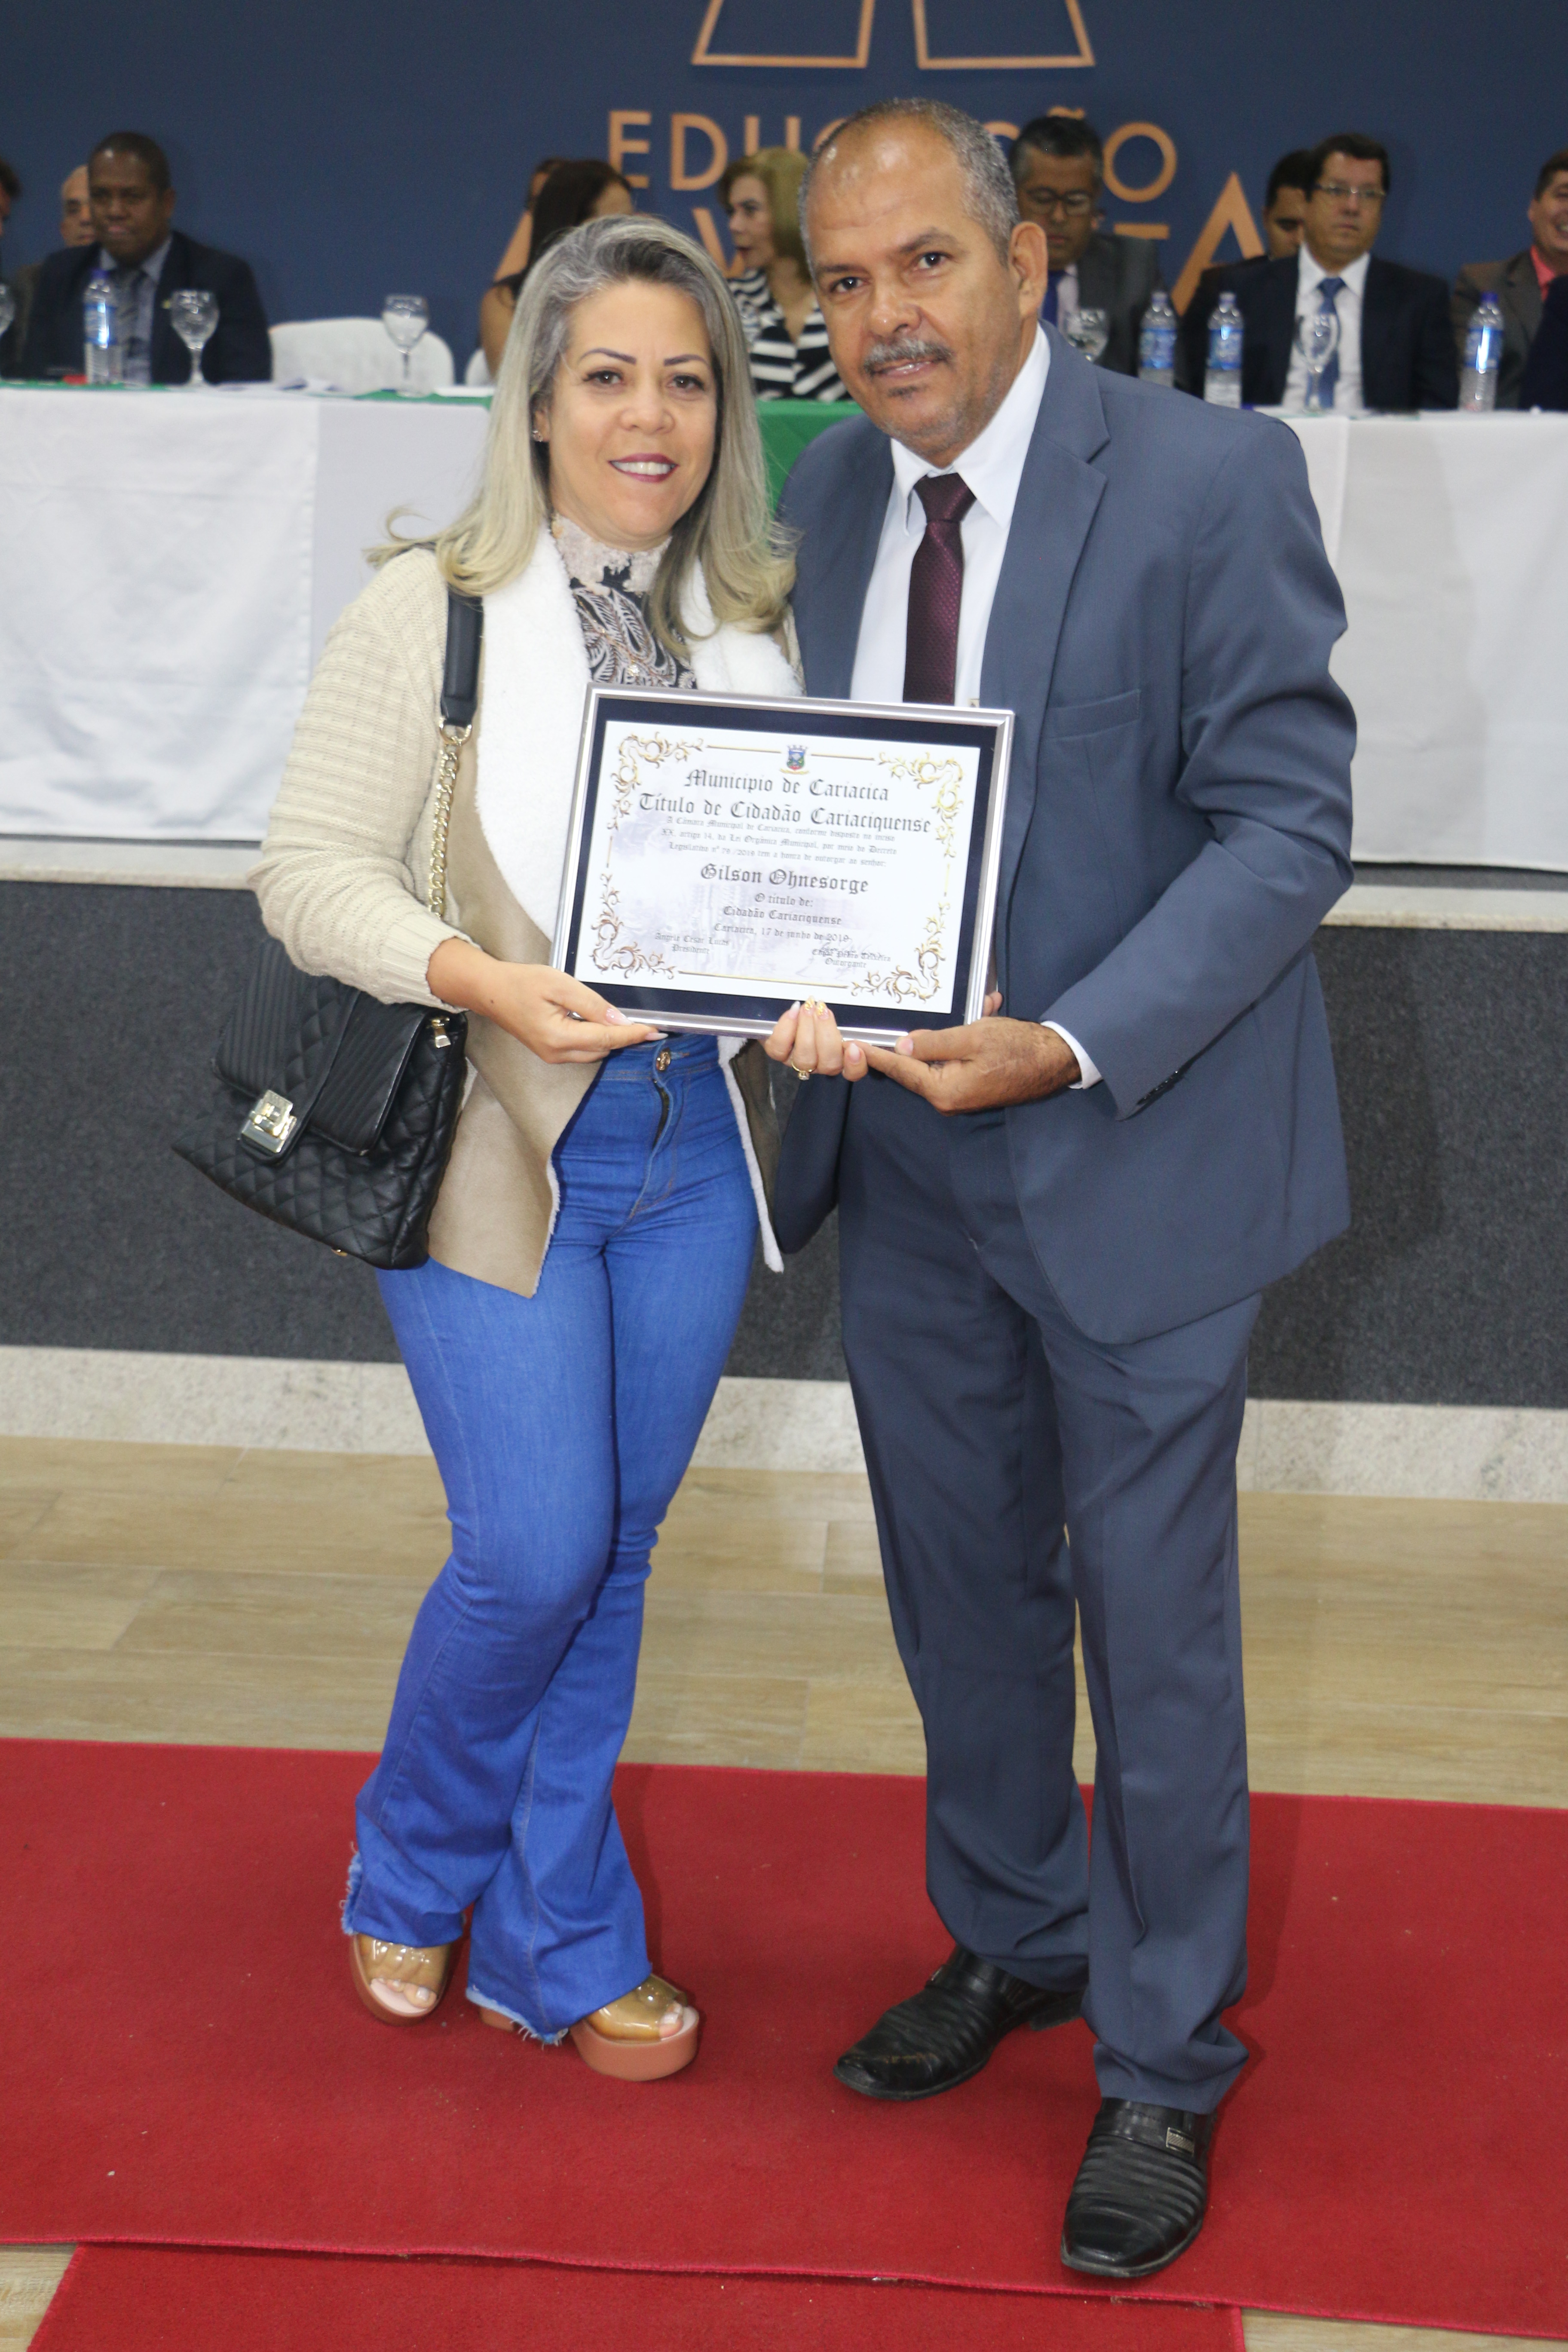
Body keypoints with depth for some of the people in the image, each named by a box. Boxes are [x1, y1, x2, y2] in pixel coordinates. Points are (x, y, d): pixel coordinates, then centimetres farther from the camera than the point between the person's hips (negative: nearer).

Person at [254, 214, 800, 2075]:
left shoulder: (759, 632, 7)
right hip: (494, 1144, -4)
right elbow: (311, 872, -7)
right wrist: (483, 979, -23)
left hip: (690, 1152, 4)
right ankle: (413, 1873, 25)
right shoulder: (429, 610, -4)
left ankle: (553, 1947, 28)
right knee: (531, 1552, -7)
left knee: (611, 1557, 11)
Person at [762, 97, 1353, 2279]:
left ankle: (1163, 2060, 27)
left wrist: (1068, 1048, -26)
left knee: (1154, 1623, 7)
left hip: (1131, 1149, -5)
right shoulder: (833, 491, 4)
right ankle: (1014, 1938, 43)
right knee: (962, 1585, 20)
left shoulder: (1211, 481, -15)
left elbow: (1289, 825, -16)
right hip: (907, 1146, 6)